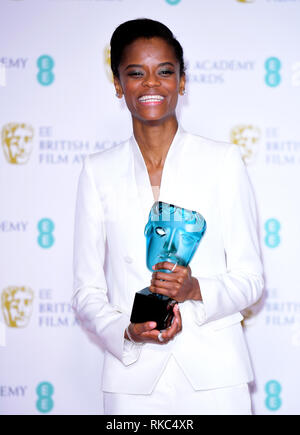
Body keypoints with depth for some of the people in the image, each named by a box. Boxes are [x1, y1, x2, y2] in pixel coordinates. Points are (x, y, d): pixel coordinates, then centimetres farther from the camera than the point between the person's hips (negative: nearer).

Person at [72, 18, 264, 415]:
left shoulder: (224, 160, 2)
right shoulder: (99, 171, 4)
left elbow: (250, 279, 2)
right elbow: (87, 292, 5)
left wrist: (195, 290, -16)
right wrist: (128, 331, -14)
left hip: (214, 370, -1)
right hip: (133, 376, 1)